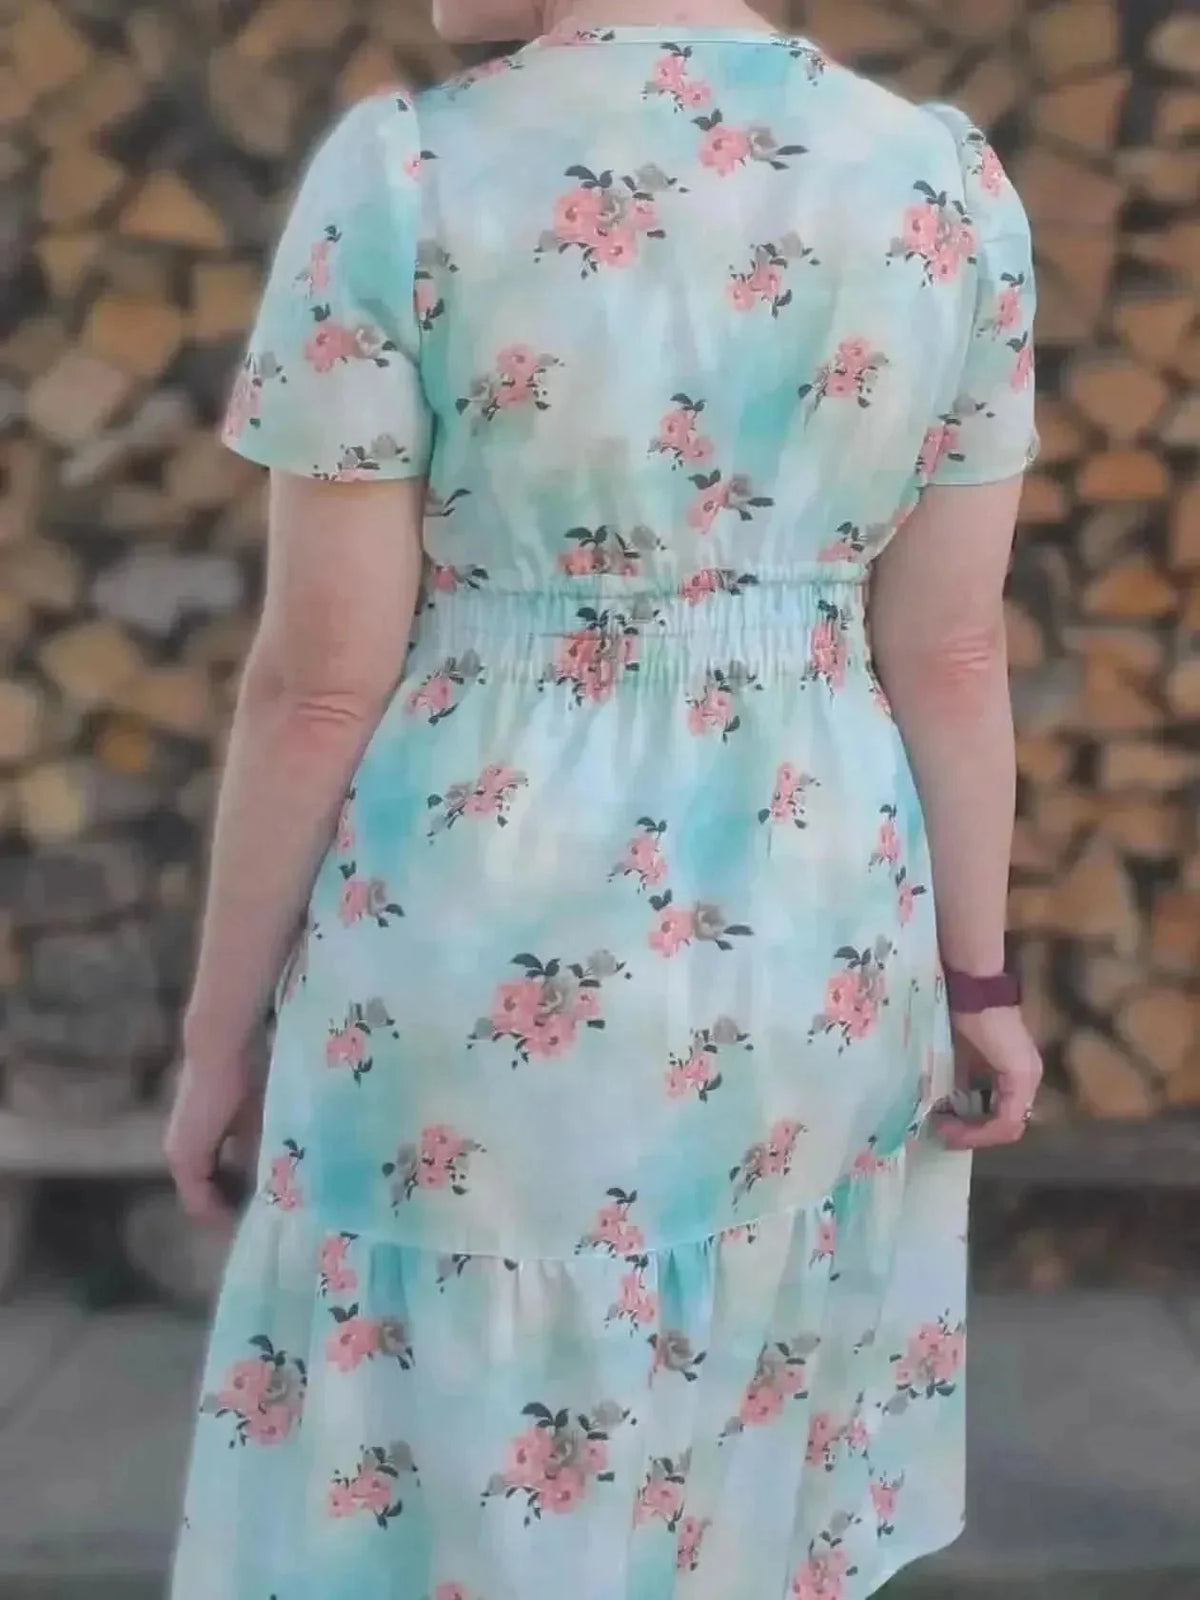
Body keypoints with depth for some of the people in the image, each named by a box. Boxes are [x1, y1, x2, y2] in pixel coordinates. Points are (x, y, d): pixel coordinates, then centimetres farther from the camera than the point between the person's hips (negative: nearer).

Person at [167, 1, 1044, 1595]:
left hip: (485, 974, -4)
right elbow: (953, 654, -2)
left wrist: (222, 1027, -1)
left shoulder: (399, 179, -15)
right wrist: (977, 977, 9)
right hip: (807, 958, 4)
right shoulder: (949, 185, -4)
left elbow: (318, 677, -13)